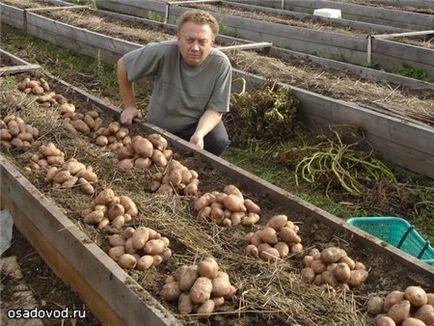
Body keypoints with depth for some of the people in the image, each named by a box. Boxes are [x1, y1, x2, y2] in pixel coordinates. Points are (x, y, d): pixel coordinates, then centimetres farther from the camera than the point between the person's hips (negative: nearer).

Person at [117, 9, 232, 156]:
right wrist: (130, 106, -6)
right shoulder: (163, 52, -25)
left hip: (199, 124, -1)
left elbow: (215, 109, -18)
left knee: (219, 142, -28)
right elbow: (123, 65, -10)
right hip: (157, 126, 2)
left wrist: (199, 134, -37)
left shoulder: (221, 64, -23)